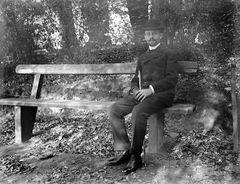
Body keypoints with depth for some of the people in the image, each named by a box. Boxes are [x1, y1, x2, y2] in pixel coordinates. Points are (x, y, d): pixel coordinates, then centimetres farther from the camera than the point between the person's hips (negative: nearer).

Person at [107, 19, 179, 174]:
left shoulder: (170, 54, 7)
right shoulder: (142, 58, 26)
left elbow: (172, 79, -7)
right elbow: (135, 80, 24)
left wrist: (151, 89, -20)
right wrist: (135, 89, -1)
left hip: (162, 94, -6)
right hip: (142, 94, 6)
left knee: (138, 111, -35)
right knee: (113, 110, -15)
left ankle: (136, 156, -23)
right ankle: (125, 150, -11)